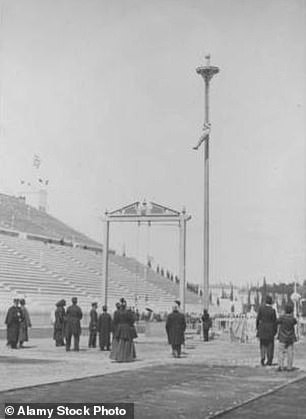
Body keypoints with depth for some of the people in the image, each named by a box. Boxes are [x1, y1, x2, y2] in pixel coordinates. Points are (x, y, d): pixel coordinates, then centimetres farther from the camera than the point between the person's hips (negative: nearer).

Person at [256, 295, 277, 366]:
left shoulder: (261, 308, -8)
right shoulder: (272, 310, -13)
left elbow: (258, 318, -3)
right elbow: (274, 321, -8)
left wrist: (257, 327, 9)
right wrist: (275, 330, 3)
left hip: (262, 328, 1)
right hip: (270, 329, -1)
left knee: (263, 344, 16)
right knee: (270, 344, 12)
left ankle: (262, 357, -4)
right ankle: (269, 361, 12)